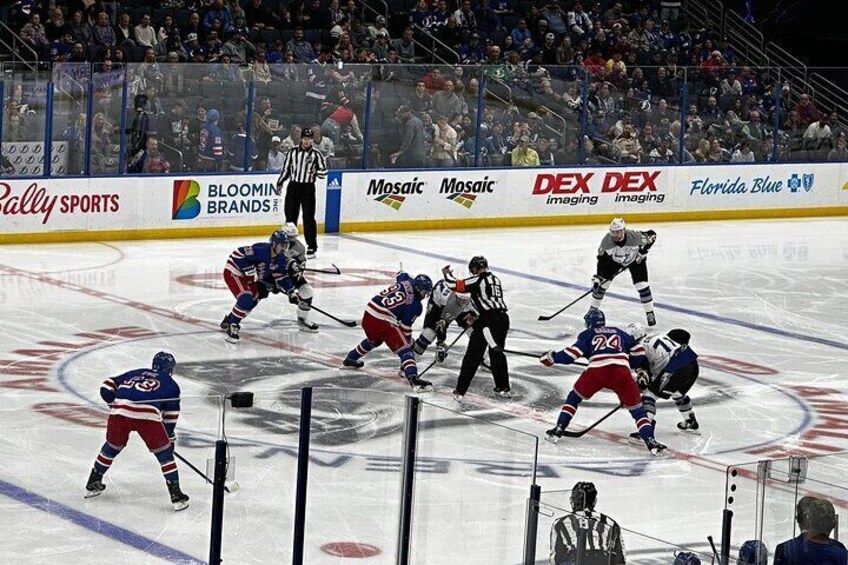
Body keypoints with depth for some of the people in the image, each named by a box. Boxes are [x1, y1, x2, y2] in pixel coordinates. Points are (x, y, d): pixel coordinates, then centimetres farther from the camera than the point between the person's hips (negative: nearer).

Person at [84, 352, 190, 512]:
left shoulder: (135, 374, 32)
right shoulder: (170, 385, 23)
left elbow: (107, 387, 25)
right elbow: (170, 416, 21)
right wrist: (170, 438, 30)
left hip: (120, 411, 3)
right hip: (148, 416, -3)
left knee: (112, 447, 26)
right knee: (164, 453, 9)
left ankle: (93, 484, 35)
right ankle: (176, 496, 5)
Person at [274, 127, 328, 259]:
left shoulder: (316, 154, -1)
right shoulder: (293, 152, 6)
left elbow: (323, 172, -3)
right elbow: (286, 168, 14)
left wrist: (318, 171, -24)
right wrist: (280, 183, 10)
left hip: (308, 188, -3)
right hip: (293, 186, 3)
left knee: (308, 217, -5)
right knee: (290, 216, 7)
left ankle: (312, 247, 0)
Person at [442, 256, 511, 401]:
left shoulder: (477, 280, -4)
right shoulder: (496, 279, 19)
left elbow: (454, 285, -2)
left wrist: (447, 274, 17)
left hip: (489, 319, -7)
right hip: (503, 318, 7)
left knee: (473, 355, -3)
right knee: (497, 353, 23)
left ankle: (460, 391, -5)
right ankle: (504, 388, 30)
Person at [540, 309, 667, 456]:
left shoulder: (587, 335, 22)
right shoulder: (619, 332, 31)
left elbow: (571, 354, 10)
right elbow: (639, 352, 28)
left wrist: (552, 357, 24)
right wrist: (629, 363, 43)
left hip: (596, 371, -1)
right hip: (621, 371, 1)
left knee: (575, 397, 25)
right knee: (636, 408, 9)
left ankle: (558, 430, 20)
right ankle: (650, 441, -8)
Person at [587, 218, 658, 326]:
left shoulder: (634, 236, -37)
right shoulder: (607, 241, -31)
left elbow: (652, 234, -20)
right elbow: (601, 258, -21)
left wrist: (644, 249, -29)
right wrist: (597, 277, -25)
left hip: (636, 260, -2)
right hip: (614, 260, 2)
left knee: (642, 285, -13)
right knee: (602, 282, -4)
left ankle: (650, 313, 1)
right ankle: (593, 308, 15)